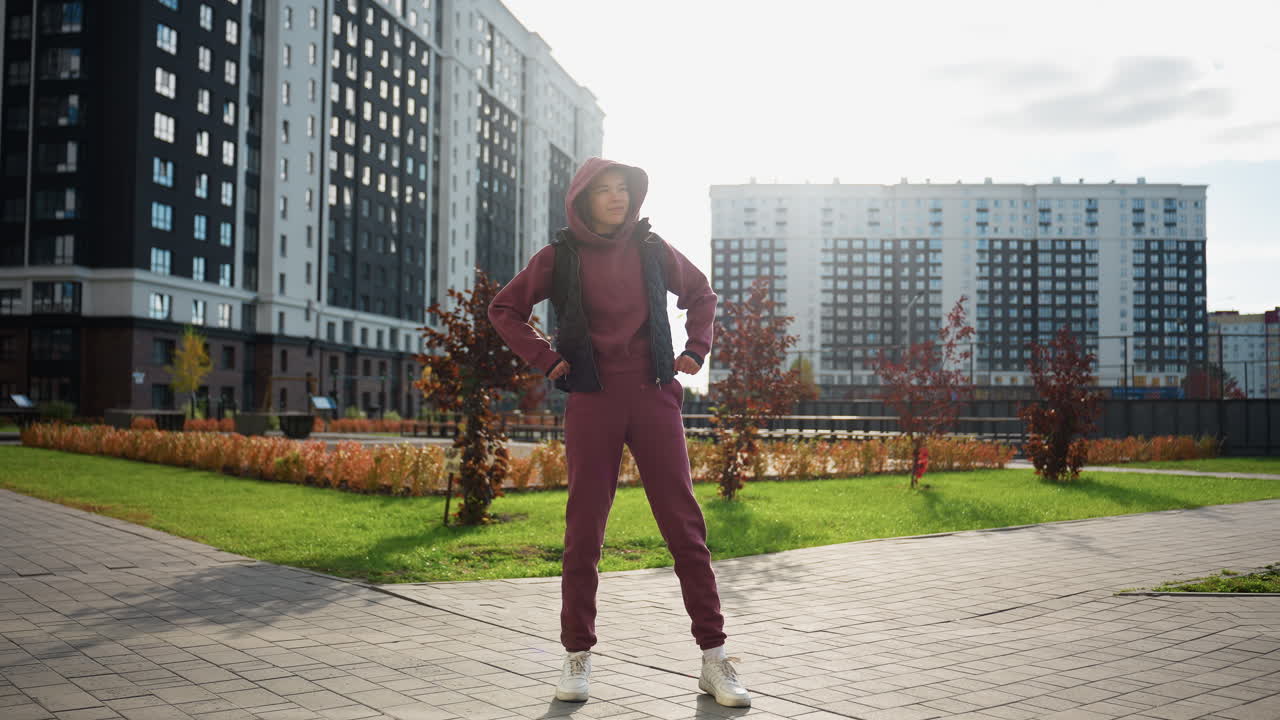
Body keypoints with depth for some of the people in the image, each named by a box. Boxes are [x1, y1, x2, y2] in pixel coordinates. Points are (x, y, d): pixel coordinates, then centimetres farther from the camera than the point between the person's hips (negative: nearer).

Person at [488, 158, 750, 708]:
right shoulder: (559, 257, 2)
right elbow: (504, 308, 10)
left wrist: (696, 350, 10)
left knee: (684, 524, -1)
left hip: (654, 398, 1)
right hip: (591, 403, -1)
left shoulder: (651, 249, 7)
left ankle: (714, 660, 5)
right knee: (583, 531, 1)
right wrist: (545, 359, 0)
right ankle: (577, 657, 14)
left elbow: (701, 295, 22)